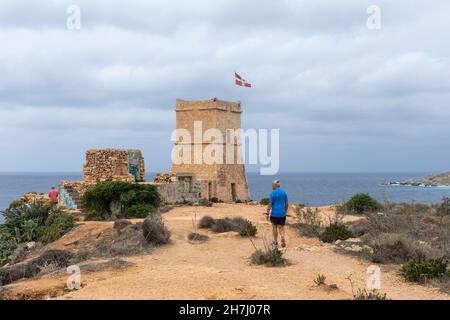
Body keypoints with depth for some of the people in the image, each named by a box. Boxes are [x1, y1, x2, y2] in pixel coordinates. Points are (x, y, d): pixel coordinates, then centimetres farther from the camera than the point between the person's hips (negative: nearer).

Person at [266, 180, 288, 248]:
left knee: (274, 227, 12)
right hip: (282, 214, 3)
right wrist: (285, 211, 21)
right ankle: (283, 238, -18)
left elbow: (270, 204, -11)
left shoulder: (273, 193, -10)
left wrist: (267, 213, -6)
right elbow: (287, 204, 9)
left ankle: (275, 242, 21)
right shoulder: (284, 192, 4)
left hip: (274, 214, -3)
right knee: (281, 228, 8)